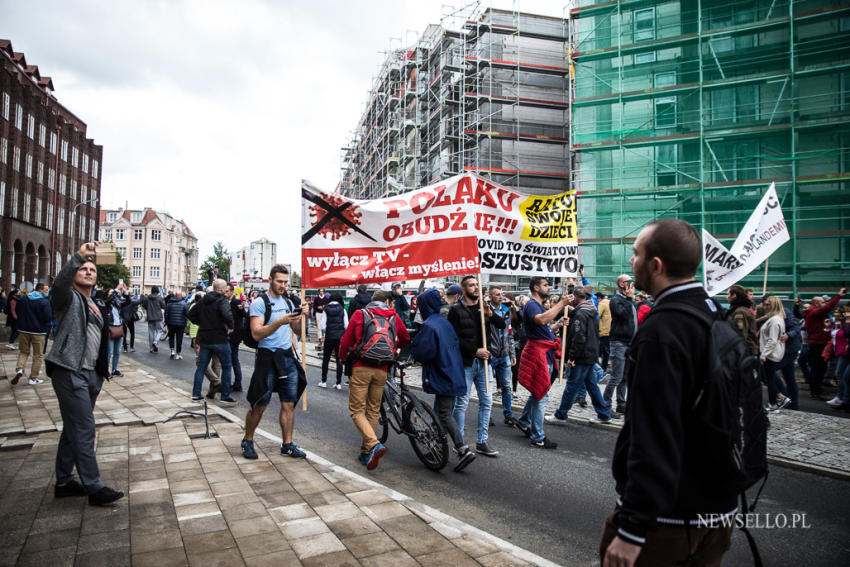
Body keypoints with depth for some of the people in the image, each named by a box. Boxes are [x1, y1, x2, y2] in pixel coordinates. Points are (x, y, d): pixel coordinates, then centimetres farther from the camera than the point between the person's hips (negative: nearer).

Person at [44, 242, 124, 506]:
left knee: (73, 429, 16)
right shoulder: (68, 298, -4)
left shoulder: (95, 306, 19)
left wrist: (99, 376, 21)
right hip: (69, 373, -9)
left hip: (88, 374, 9)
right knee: (84, 430, -9)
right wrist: (78, 256, -41)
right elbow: (58, 284, -29)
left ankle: (64, 482, 27)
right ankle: (94, 488, -5)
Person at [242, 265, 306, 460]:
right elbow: (256, 333, -19)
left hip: (288, 357, 6)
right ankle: (247, 441, 22)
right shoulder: (259, 303, -7)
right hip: (268, 358, -6)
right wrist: (280, 321, -27)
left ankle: (287, 444, 14)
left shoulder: (288, 302, 13)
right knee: (259, 404, 2)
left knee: (289, 404, 6)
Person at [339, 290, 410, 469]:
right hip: (382, 371, 3)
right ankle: (366, 453, 21)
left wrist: (343, 357, 21)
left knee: (357, 411, 3)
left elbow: (346, 340, 2)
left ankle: (374, 444, -17)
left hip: (361, 368, -2)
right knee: (373, 411, 14)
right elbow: (405, 340, 23)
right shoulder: (394, 316, 10)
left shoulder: (360, 314, 3)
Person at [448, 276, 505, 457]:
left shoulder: (484, 307, 10)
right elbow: (455, 338, -12)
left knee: (486, 401, 7)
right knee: (462, 403, 1)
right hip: (465, 362, -5)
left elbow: (502, 325, 1)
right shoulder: (456, 310, -5)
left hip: (483, 361, 5)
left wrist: (490, 314, -17)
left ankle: (482, 442, 18)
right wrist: (475, 350, -16)